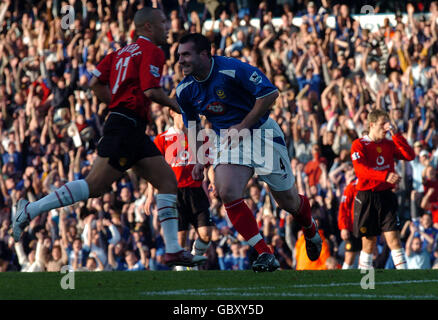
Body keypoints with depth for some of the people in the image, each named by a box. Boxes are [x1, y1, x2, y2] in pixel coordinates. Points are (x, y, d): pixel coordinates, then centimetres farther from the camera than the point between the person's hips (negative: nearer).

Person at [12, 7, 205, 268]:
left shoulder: (123, 51, 20)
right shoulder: (152, 51, -6)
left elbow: (96, 83, 17)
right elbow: (151, 91, -18)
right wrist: (177, 106, -3)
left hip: (135, 132, 10)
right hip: (127, 126, -10)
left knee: (168, 180, 5)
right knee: (95, 185, -13)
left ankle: (174, 250, 0)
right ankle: (31, 210, -8)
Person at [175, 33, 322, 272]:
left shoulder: (233, 70, -24)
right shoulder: (185, 90, -5)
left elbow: (270, 93, -22)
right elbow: (192, 125, 13)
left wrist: (243, 126, -20)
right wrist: (198, 159, 5)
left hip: (261, 132, -4)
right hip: (227, 139, 4)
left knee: (288, 201, 6)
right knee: (227, 192, -22)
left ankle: (310, 230, 42)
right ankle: (264, 254, -17)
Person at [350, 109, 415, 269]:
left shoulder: (389, 144, 12)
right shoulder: (359, 145, -2)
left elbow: (410, 156, -2)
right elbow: (361, 170, -17)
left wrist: (395, 134, -7)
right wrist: (385, 176, -30)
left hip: (386, 195, 3)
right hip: (366, 197, -3)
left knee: (393, 237, -8)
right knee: (368, 242, 3)